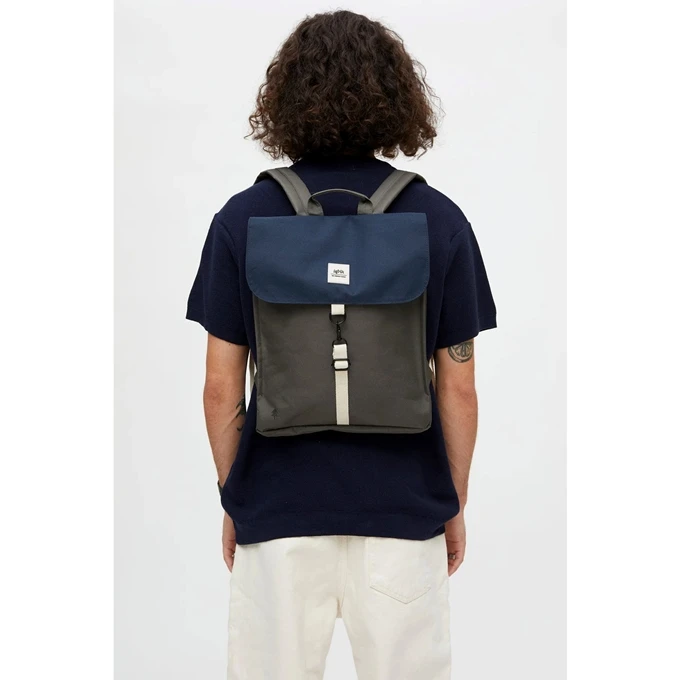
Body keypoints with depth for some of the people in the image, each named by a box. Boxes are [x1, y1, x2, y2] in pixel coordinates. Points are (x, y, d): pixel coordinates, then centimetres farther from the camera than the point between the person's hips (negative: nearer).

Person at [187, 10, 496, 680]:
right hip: (404, 508, 0)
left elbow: (221, 388, -3)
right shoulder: (440, 220, -5)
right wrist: (456, 506, 10)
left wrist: (231, 499, 10)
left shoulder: (241, 219, -5)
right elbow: (457, 387, -2)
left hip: (277, 507, 0)